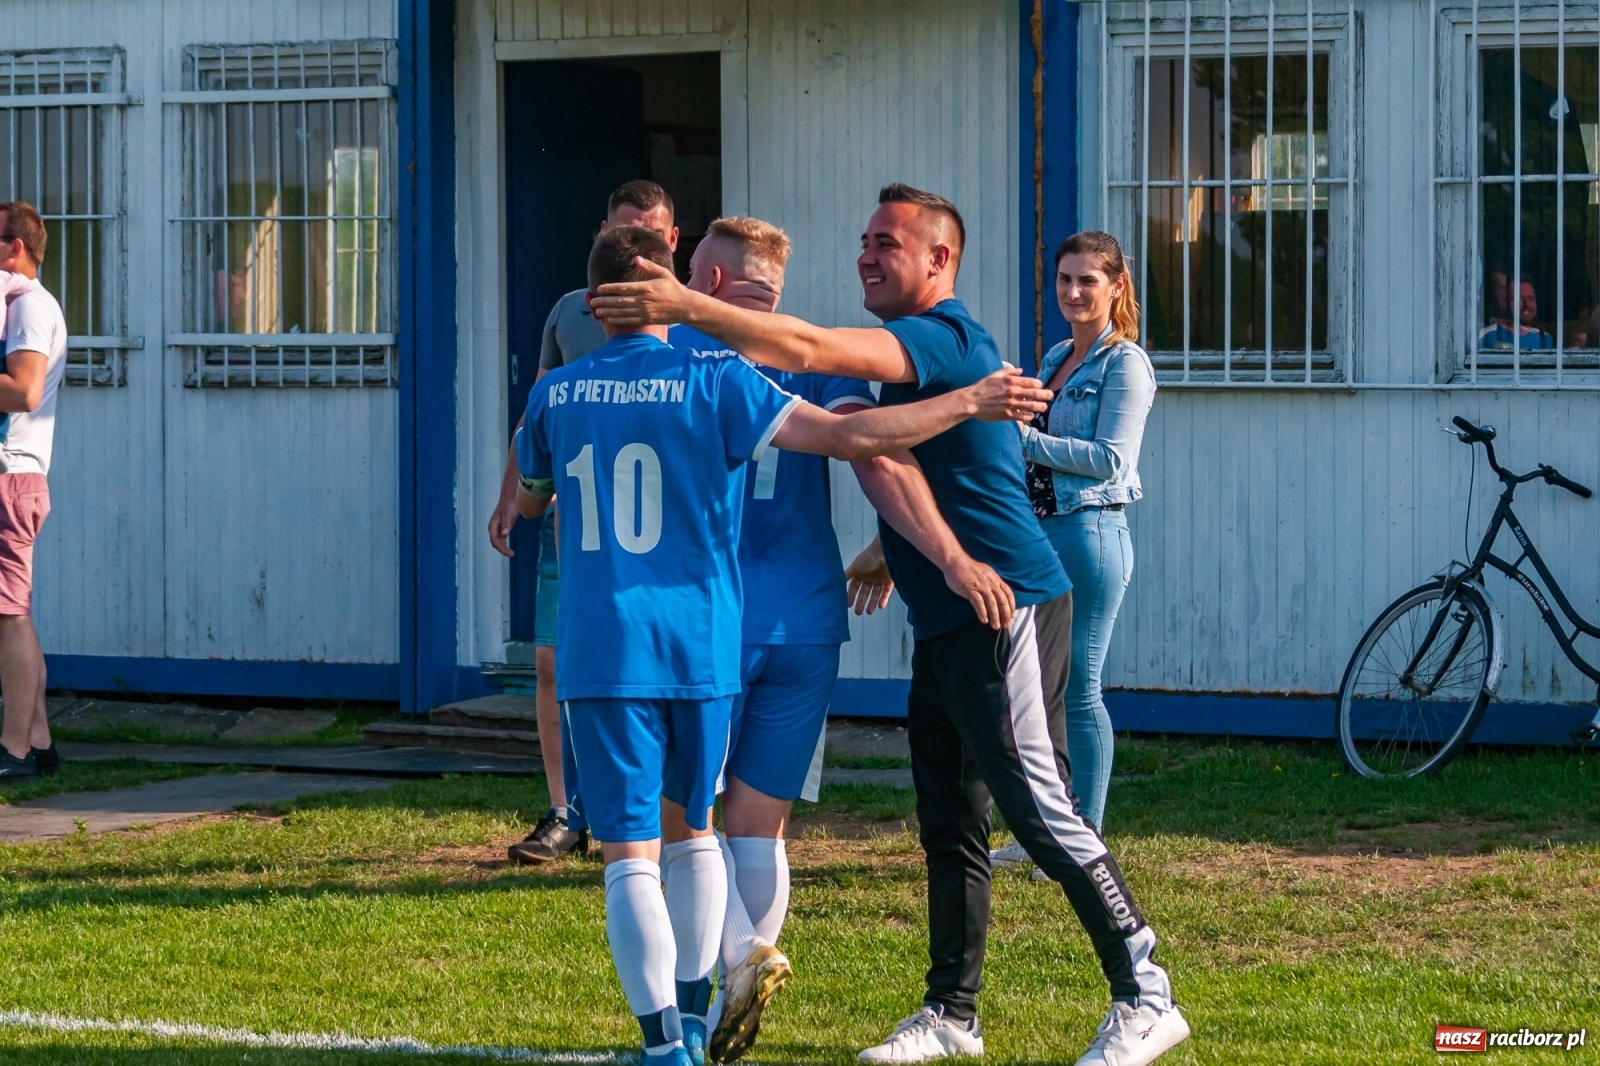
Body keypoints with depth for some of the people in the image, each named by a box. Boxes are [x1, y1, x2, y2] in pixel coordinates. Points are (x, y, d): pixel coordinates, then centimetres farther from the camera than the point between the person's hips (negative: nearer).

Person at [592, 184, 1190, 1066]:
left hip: (1003, 609, -10)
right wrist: (888, 553, 21)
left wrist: (685, 308, -27)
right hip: (946, 620, 10)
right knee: (950, 826, 12)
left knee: (1041, 810, -10)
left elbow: (811, 351, -27)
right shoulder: (914, 348, 18)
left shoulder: (945, 337, -15)